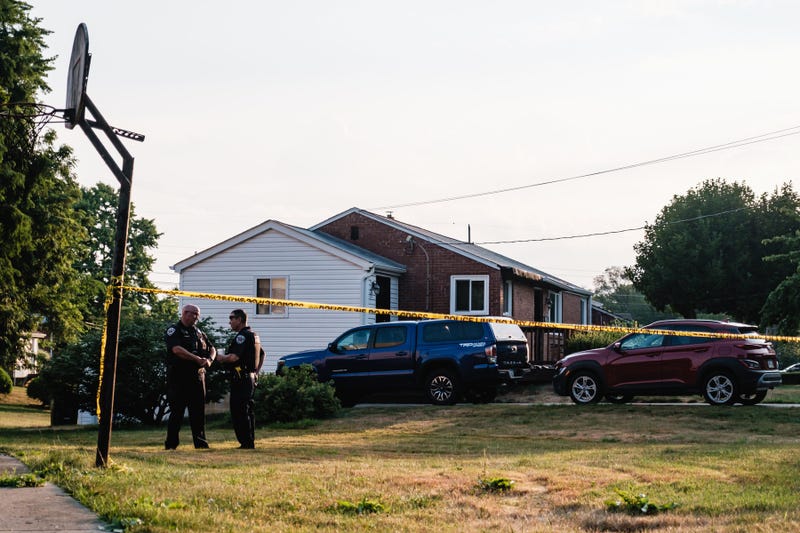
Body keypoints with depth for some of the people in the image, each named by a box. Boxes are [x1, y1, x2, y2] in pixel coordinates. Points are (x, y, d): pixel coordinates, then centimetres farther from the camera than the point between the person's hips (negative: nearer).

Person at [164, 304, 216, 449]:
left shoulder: (198, 332, 17)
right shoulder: (173, 331, -4)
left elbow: (212, 348, 19)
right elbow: (177, 350, -20)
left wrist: (209, 359, -5)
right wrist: (198, 359, -22)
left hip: (197, 376, 6)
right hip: (178, 376, -6)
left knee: (198, 410, 7)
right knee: (177, 411, -4)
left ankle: (200, 442, 12)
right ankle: (171, 444, 1)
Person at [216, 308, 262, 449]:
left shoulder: (242, 336, -14)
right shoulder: (254, 335, 18)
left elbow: (234, 357, -24)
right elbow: (261, 355, 30)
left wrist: (221, 358, -6)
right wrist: (255, 373, 28)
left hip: (240, 379, -10)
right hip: (250, 378, 10)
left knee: (239, 411, -8)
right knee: (248, 410, 13)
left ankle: (246, 443, -10)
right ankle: (250, 442, 17)